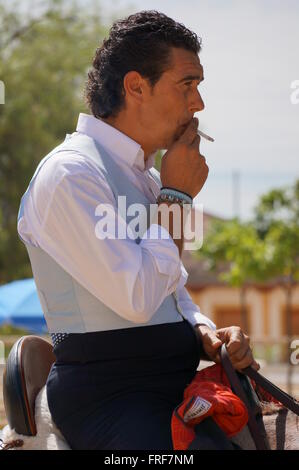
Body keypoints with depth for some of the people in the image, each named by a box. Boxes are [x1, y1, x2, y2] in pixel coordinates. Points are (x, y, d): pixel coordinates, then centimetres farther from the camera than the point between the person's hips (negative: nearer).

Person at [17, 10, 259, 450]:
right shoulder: (70, 174, -10)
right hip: (108, 393, -8)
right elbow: (137, 298, -18)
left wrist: (204, 332, 6)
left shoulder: (145, 176, 19)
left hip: (179, 382, 9)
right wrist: (175, 197, -7)